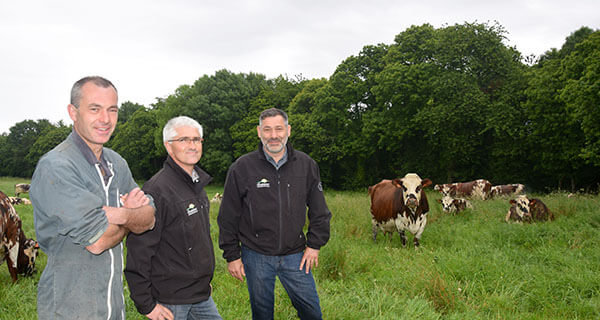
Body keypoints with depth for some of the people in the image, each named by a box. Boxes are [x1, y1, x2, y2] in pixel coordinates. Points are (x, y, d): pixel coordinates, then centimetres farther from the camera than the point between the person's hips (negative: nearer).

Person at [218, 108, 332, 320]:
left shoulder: (306, 165, 1)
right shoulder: (242, 168, -6)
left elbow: (319, 211, 10)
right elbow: (228, 217, -1)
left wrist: (315, 245, 4)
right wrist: (232, 255, -1)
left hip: (295, 255, 2)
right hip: (256, 256, -1)